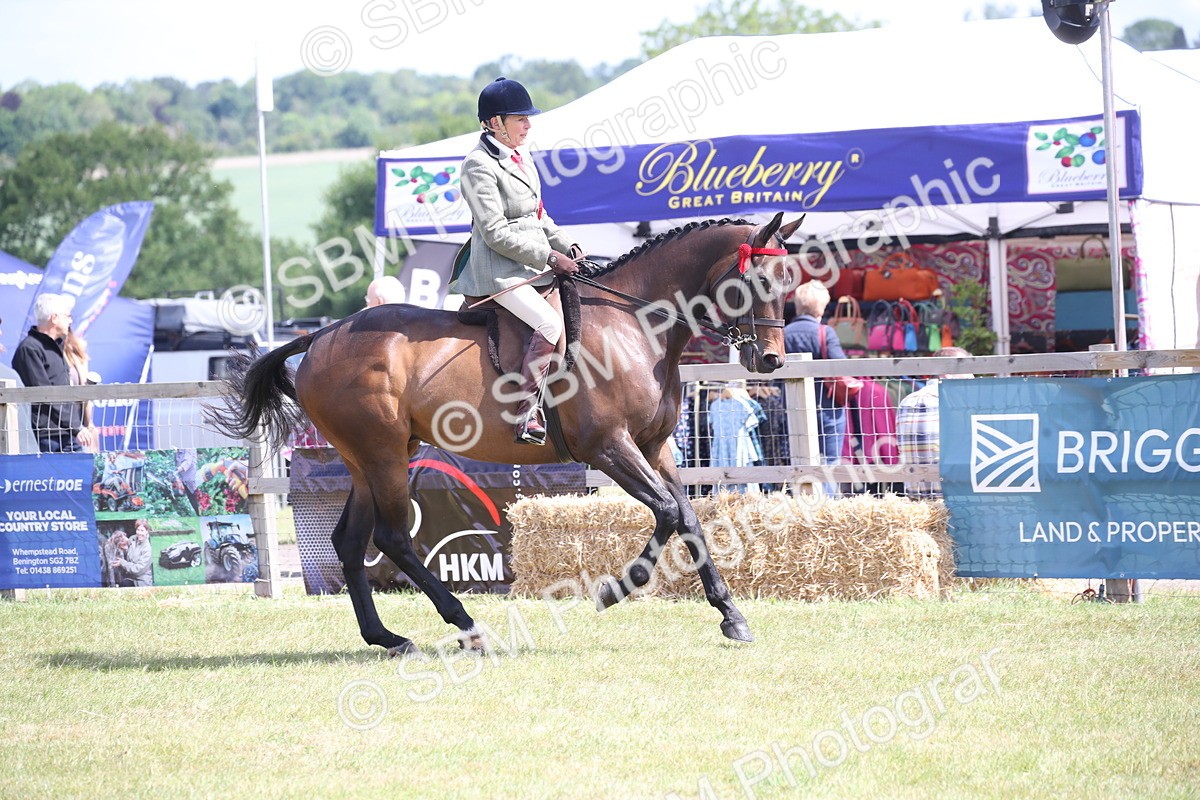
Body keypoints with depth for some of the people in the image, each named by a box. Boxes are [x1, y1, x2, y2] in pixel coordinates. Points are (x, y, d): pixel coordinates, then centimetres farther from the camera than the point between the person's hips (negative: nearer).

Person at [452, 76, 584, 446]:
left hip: (534, 266, 10)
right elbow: (495, 233, -17)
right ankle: (526, 415, -27)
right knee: (549, 324, -27)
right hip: (500, 270, -10)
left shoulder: (521, 158, 16)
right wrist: (549, 257, -17)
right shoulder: (479, 165, -12)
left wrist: (566, 245, 8)